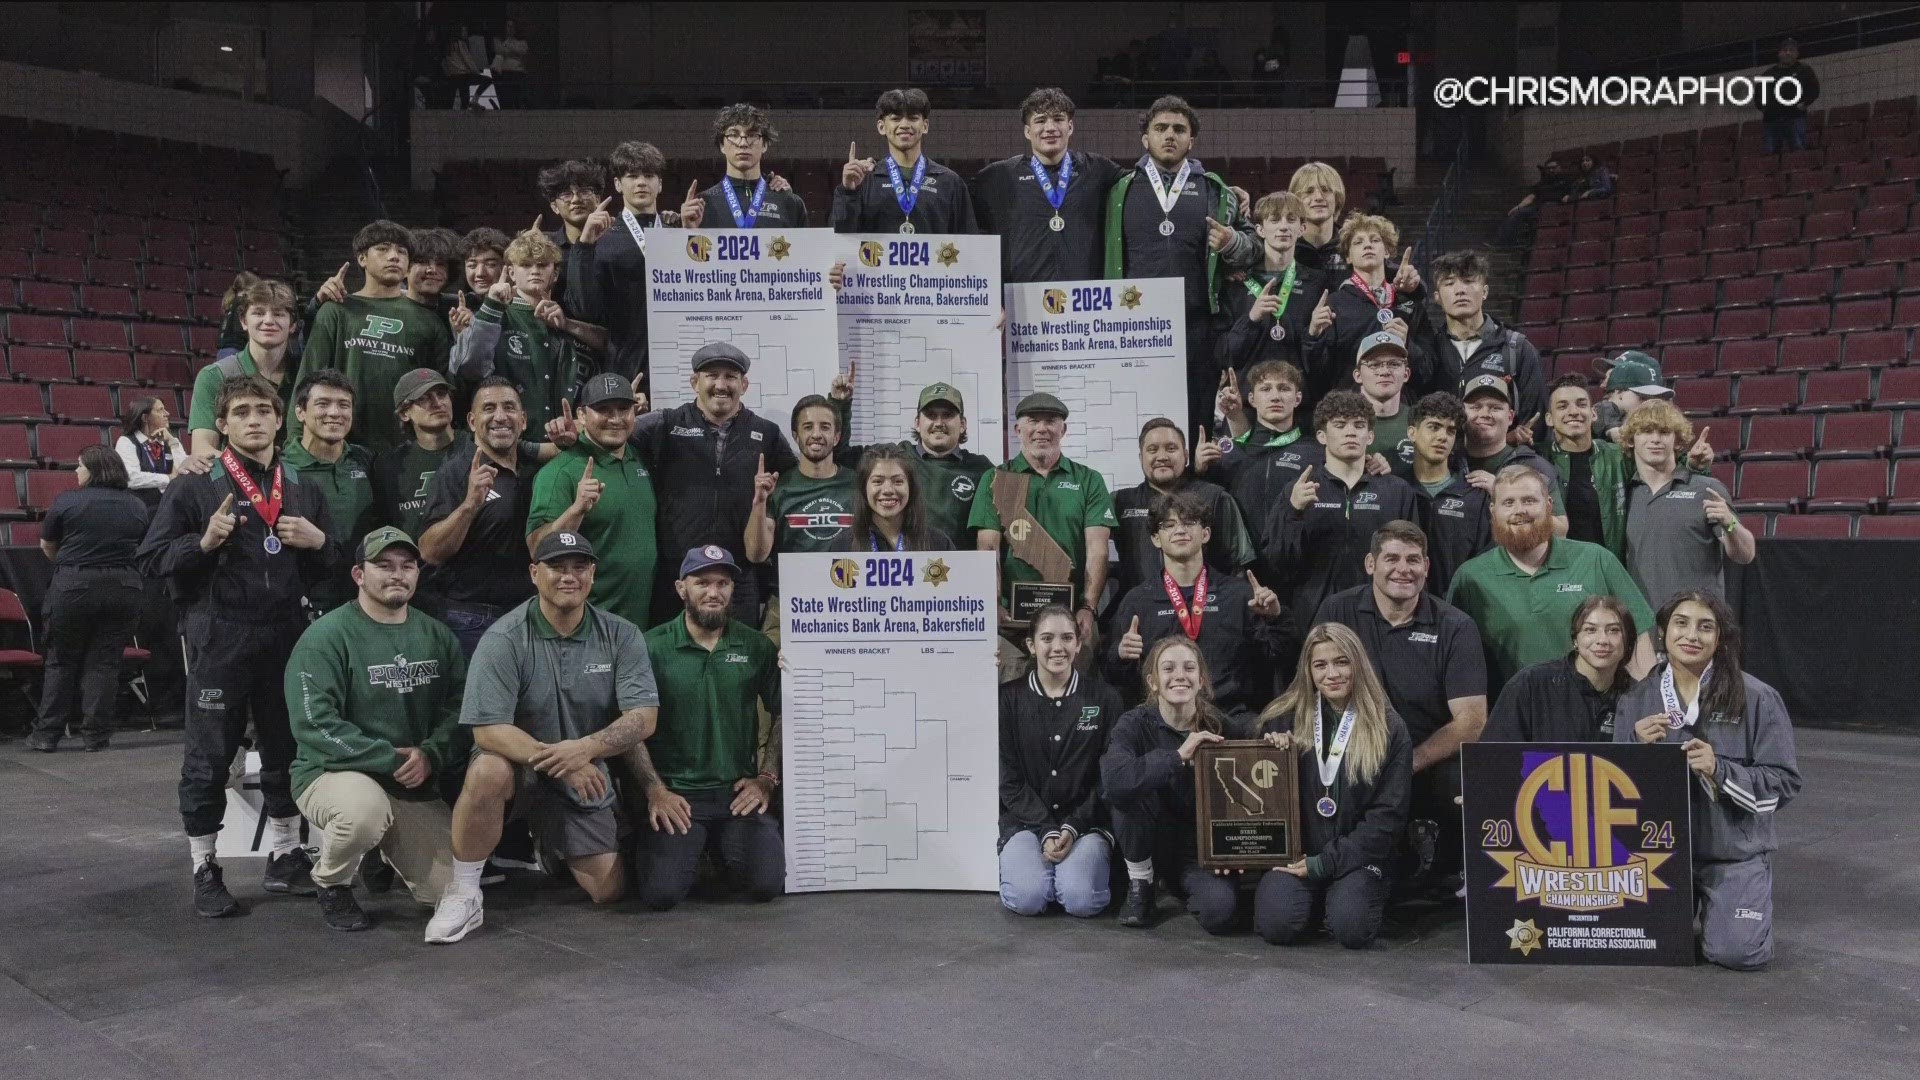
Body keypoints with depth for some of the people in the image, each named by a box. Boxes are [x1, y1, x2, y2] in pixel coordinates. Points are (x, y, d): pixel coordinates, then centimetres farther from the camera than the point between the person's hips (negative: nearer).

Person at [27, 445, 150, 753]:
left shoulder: (66, 501, -5)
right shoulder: (137, 505, 5)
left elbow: (46, 546, 6)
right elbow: (143, 547, 12)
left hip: (73, 587, -2)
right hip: (123, 587, 2)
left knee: (61, 661, 9)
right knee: (104, 663, 6)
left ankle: (47, 733, 13)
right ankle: (96, 735, 6)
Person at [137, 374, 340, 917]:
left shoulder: (304, 490, 13)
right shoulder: (194, 489, 0)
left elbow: (339, 561, 19)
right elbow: (150, 558, -2)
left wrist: (319, 541, -2)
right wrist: (203, 542, -19)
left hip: (287, 637, 4)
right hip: (218, 638, -4)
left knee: (286, 750, 12)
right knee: (210, 757, 3)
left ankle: (285, 856, 25)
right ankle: (204, 869, 15)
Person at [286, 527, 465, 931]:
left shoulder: (437, 636, 6)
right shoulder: (327, 636, -12)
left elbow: (457, 709, 3)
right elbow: (314, 724, -19)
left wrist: (429, 754, -18)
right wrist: (390, 761, -22)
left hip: (415, 786, 5)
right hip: (333, 773, -5)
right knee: (364, 808, -40)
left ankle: (390, 846, 28)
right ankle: (331, 883, -6)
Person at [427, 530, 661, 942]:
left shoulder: (622, 636, -5)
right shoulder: (504, 639, -14)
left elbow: (644, 718, -13)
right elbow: (488, 730, -21)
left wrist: (584, 748, -32)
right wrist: (556, 760, -35)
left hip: (586, 775, 3)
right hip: (519, 765, -3)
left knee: (609, 890, 0)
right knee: (488, 772, -38)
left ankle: (552, 845, 33)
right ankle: (463, 893, -17)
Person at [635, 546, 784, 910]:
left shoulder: (756, 646, 7)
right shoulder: (653, 647, -1)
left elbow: (782, 714, 10)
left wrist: (766, 778, 0)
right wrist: (655, 789, -10)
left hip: (739, 792, 2)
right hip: (675, 795, -2)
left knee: (766, 884, -17)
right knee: (662, 892, -19)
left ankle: (723, 849, 18)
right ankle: (697, 848, 17)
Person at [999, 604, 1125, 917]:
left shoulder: (1104, 698, 5)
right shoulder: (1009, 698, 3)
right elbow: (1008, 778, -1)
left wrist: (1073, 828, -11)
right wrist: (1047, 831, -12)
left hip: (1086, 821, 0)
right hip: (1025, 821, 0)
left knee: (1082, 901, -25)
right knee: (1027, 899, -26)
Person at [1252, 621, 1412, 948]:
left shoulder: (1389, 729, 0)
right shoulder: (1284, 718, 4)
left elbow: (1388, 814, -4)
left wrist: (1326, 862, -11)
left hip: (1356, 856, -1)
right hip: (1293, 851, 1)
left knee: (1352, 929, -27)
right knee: (1276, 925, -25)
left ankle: (1345, 894, 7)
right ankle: (1312, 896, 9)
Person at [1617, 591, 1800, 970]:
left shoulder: (1757, 698, -7)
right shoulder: (1636, 700, 2)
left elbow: (1784, 782, -7)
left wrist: (1719, 770, -23)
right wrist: (1638, 746, -16)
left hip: (1736, 849, -2)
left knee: (1737, 953, -16)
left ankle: (1712, 905, 19)